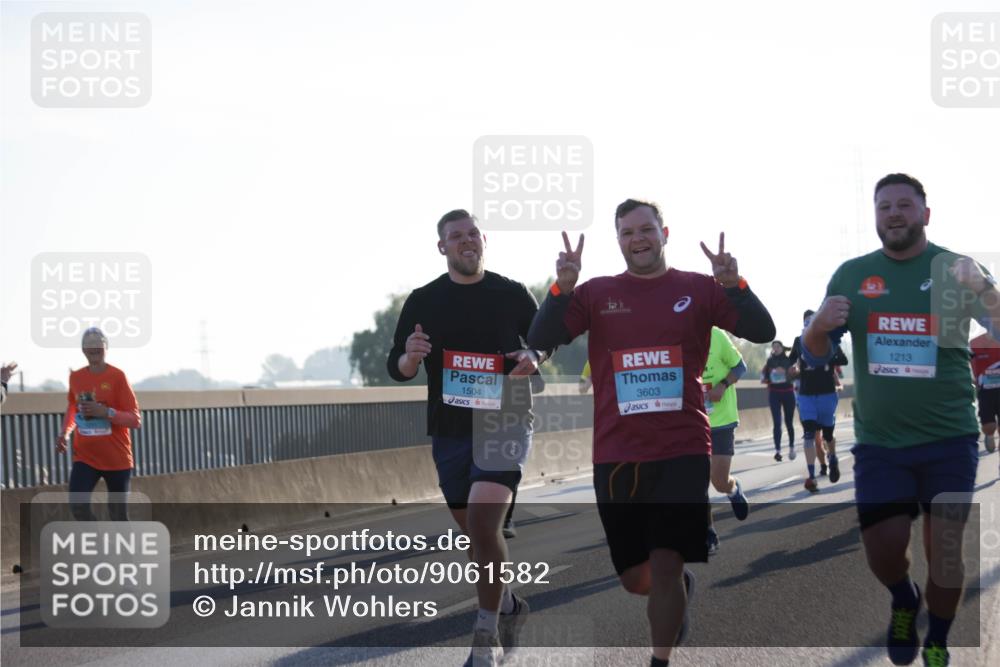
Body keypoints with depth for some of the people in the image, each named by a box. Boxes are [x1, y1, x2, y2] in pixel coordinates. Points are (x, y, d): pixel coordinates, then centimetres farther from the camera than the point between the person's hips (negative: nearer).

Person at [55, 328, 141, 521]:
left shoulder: (117, 377, -9)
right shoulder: (76, 377, 4)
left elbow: (136, 419, -11)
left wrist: (106, 412, -26)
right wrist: (65, 433, 4)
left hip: (117, 458, -3)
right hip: (84, 456, 3)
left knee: (119, 517, 4)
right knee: (77, 505, -18)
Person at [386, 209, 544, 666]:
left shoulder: (512, 294, 1)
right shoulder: (423, 301, 4)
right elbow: (396, 369, 6)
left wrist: (534, 360, -9)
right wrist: (411, 356, -17)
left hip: (504, 423, -3)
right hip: (449, 430, 3)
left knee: (482, 524, -20)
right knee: (475, 532, 12)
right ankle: (508, 607, 37)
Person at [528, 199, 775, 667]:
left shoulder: (698, 289, 3)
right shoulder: (596, 294, 5)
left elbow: (762, 332, -3)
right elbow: (539, 341, -4)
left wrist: (733, 285, -20)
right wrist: (562, 289, -20)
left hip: (682, 449, -2)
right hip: (616, 454, 2)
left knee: (665, 566, -10)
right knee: (634, 579, 10)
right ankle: (680, 590, 43)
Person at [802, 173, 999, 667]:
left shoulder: (959, 270, -2)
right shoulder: (852, 275, 4)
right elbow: (814, 357, 7)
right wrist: (821, 326, -17)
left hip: (948, 440, -1)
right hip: (878, 443, 1)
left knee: (945, 550, 0)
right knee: (882, 548, -1)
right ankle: (904, 602, 32)